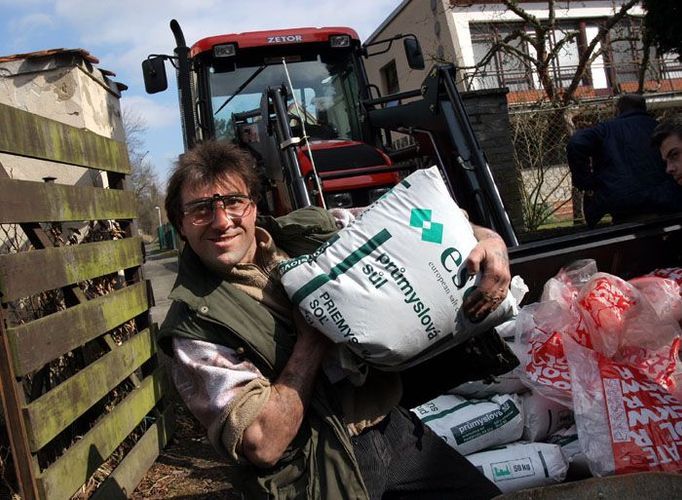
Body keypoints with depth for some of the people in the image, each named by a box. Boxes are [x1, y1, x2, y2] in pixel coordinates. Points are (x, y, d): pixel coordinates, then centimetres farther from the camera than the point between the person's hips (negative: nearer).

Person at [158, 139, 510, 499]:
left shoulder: (306, 232, -1)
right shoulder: (195, 327, -15)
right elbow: (263, 445, -22)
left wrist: (486, 237, -12)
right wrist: (312, 340, -19)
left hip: (395, 429, 5)